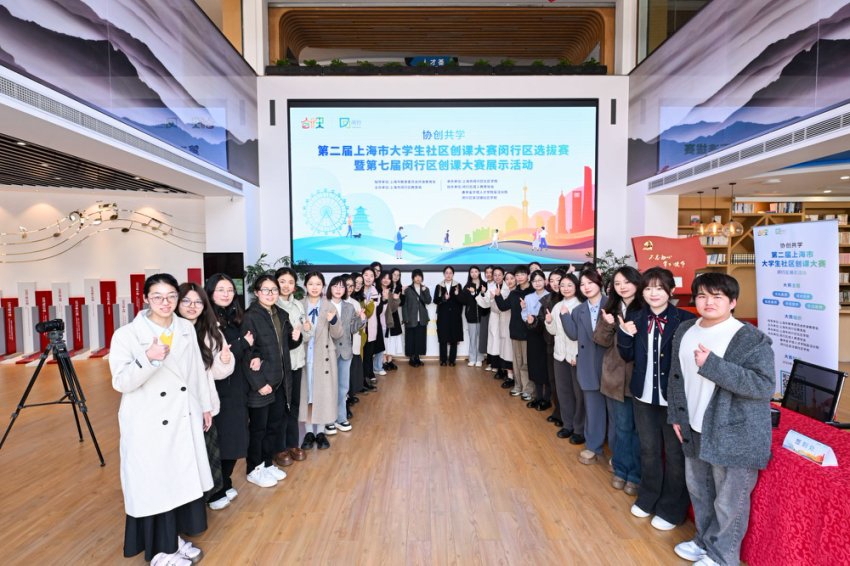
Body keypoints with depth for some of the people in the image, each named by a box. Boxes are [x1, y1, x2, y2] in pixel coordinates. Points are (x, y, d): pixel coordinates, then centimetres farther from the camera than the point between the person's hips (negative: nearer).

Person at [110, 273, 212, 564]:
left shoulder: (187, 328, 3)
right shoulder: (127, 334, -11)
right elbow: (120, 382, -14)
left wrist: (205, 405, 14)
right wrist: (148, 358, -31)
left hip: (185, 419, 5)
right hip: (149, 424, -4)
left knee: (184, 480, 14)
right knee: (155, 485, 6)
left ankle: (176, 539, 35)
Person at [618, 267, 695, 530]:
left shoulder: (684, 320, -13)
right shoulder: (635, 318, 0)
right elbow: (628, 356, 3)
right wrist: (625, 335, -14)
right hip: (644, 395, 4)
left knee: (675, 454, 13)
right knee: (648, 450, 21)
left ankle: (671, 509, 32)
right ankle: (647, 498, 40)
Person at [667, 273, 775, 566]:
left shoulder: (752, 338, -14)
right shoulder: (685, 331, 5)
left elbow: (765, 385, -24)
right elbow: (676, 376, 12)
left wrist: (712, 365, -29)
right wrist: (676, 416, 11)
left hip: (734, 435, -6)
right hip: (695, 429, 6)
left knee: (729, 501, 8)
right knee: (698, 490, 21)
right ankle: (704, 542, 43)